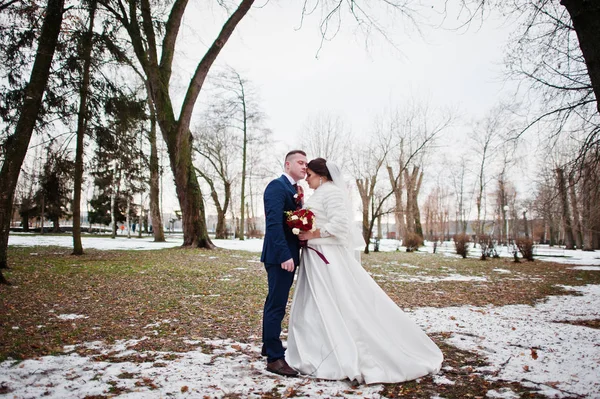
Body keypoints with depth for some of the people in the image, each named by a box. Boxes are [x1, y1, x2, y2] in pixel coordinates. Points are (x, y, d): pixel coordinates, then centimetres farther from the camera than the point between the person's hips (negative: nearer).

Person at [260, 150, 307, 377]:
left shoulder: (294, 190, 17)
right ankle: (274, 358, 5)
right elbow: (273, 223, -21)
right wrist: (284, 255, -26)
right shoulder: (277, 186, -12)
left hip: (289, 255, 10)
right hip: (280, 256, -10)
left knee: (276, 304, 17)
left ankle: (270, 348, 30)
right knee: (276, 305, -4)